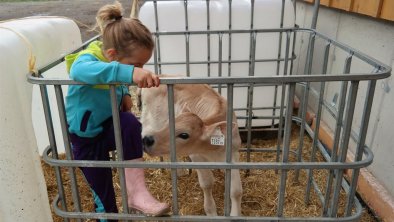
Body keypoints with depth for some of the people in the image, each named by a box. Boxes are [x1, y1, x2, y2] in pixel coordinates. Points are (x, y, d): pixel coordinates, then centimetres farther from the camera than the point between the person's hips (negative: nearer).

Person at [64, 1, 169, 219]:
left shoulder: (115, 59, -9)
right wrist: (129, 73, -69)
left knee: (130, 123, -32)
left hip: (110, 126, 5)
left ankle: (137, 192, -27)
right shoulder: (87, 59, -30)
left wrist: (125, 94, -6)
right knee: (105, 197, 6)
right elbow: (82, 70, -57)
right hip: (87, 138, -4)